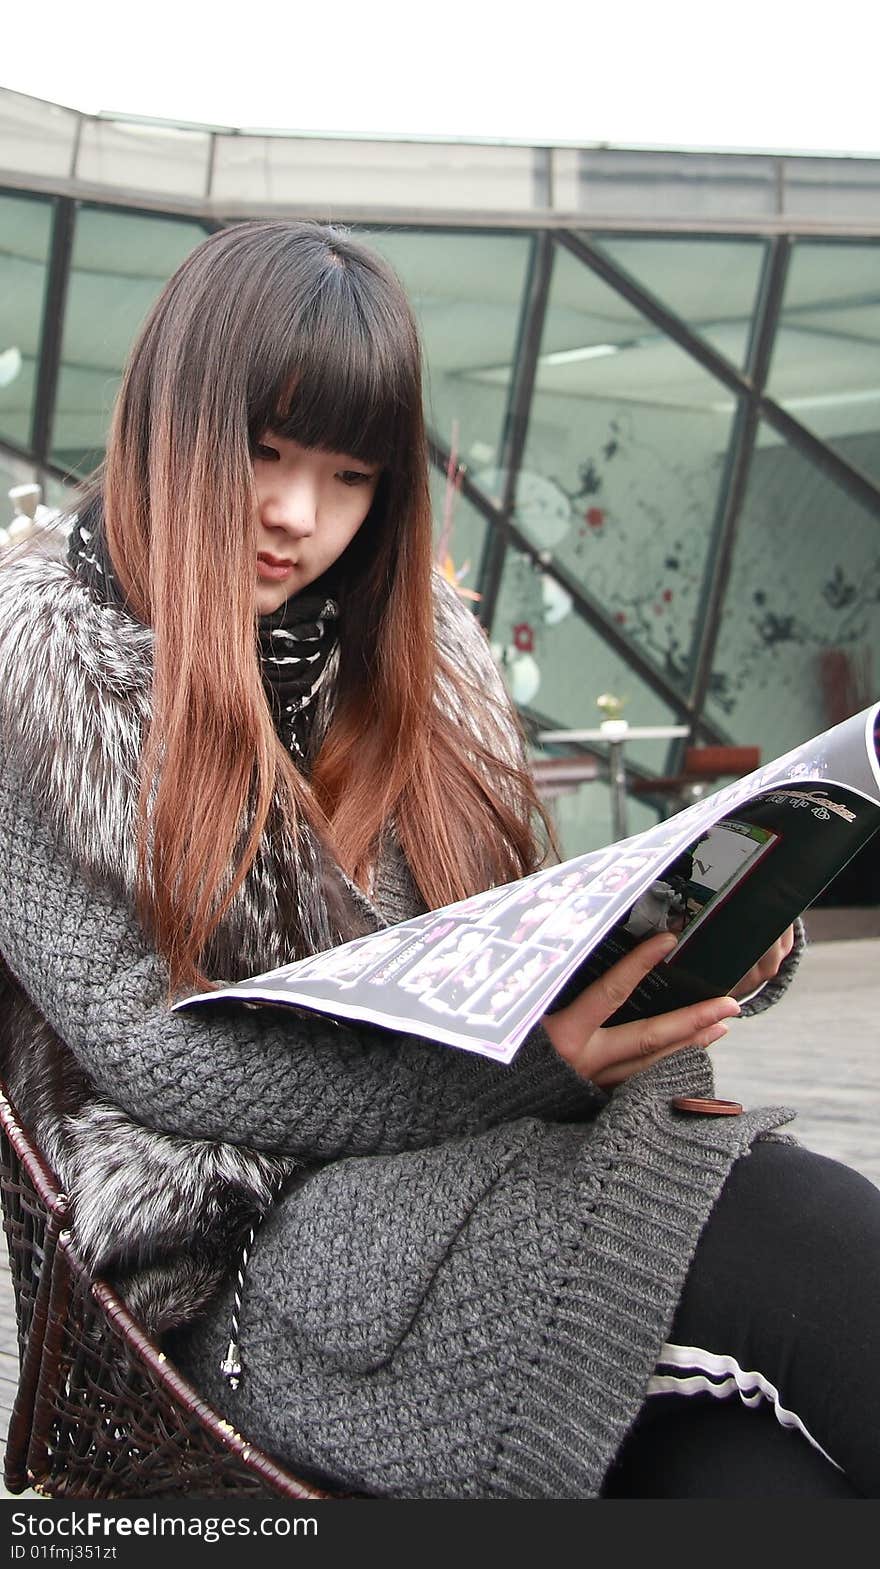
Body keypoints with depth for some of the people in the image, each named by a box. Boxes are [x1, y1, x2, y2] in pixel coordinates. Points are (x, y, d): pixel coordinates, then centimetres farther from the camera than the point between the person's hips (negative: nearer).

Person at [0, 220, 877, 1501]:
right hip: (261, 1257, -5)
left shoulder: (417, 645, 15)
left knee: (768, 1468, -27)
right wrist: (518, 1066, -22)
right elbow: (147, 1050, -10)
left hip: (514, 1162, 5)